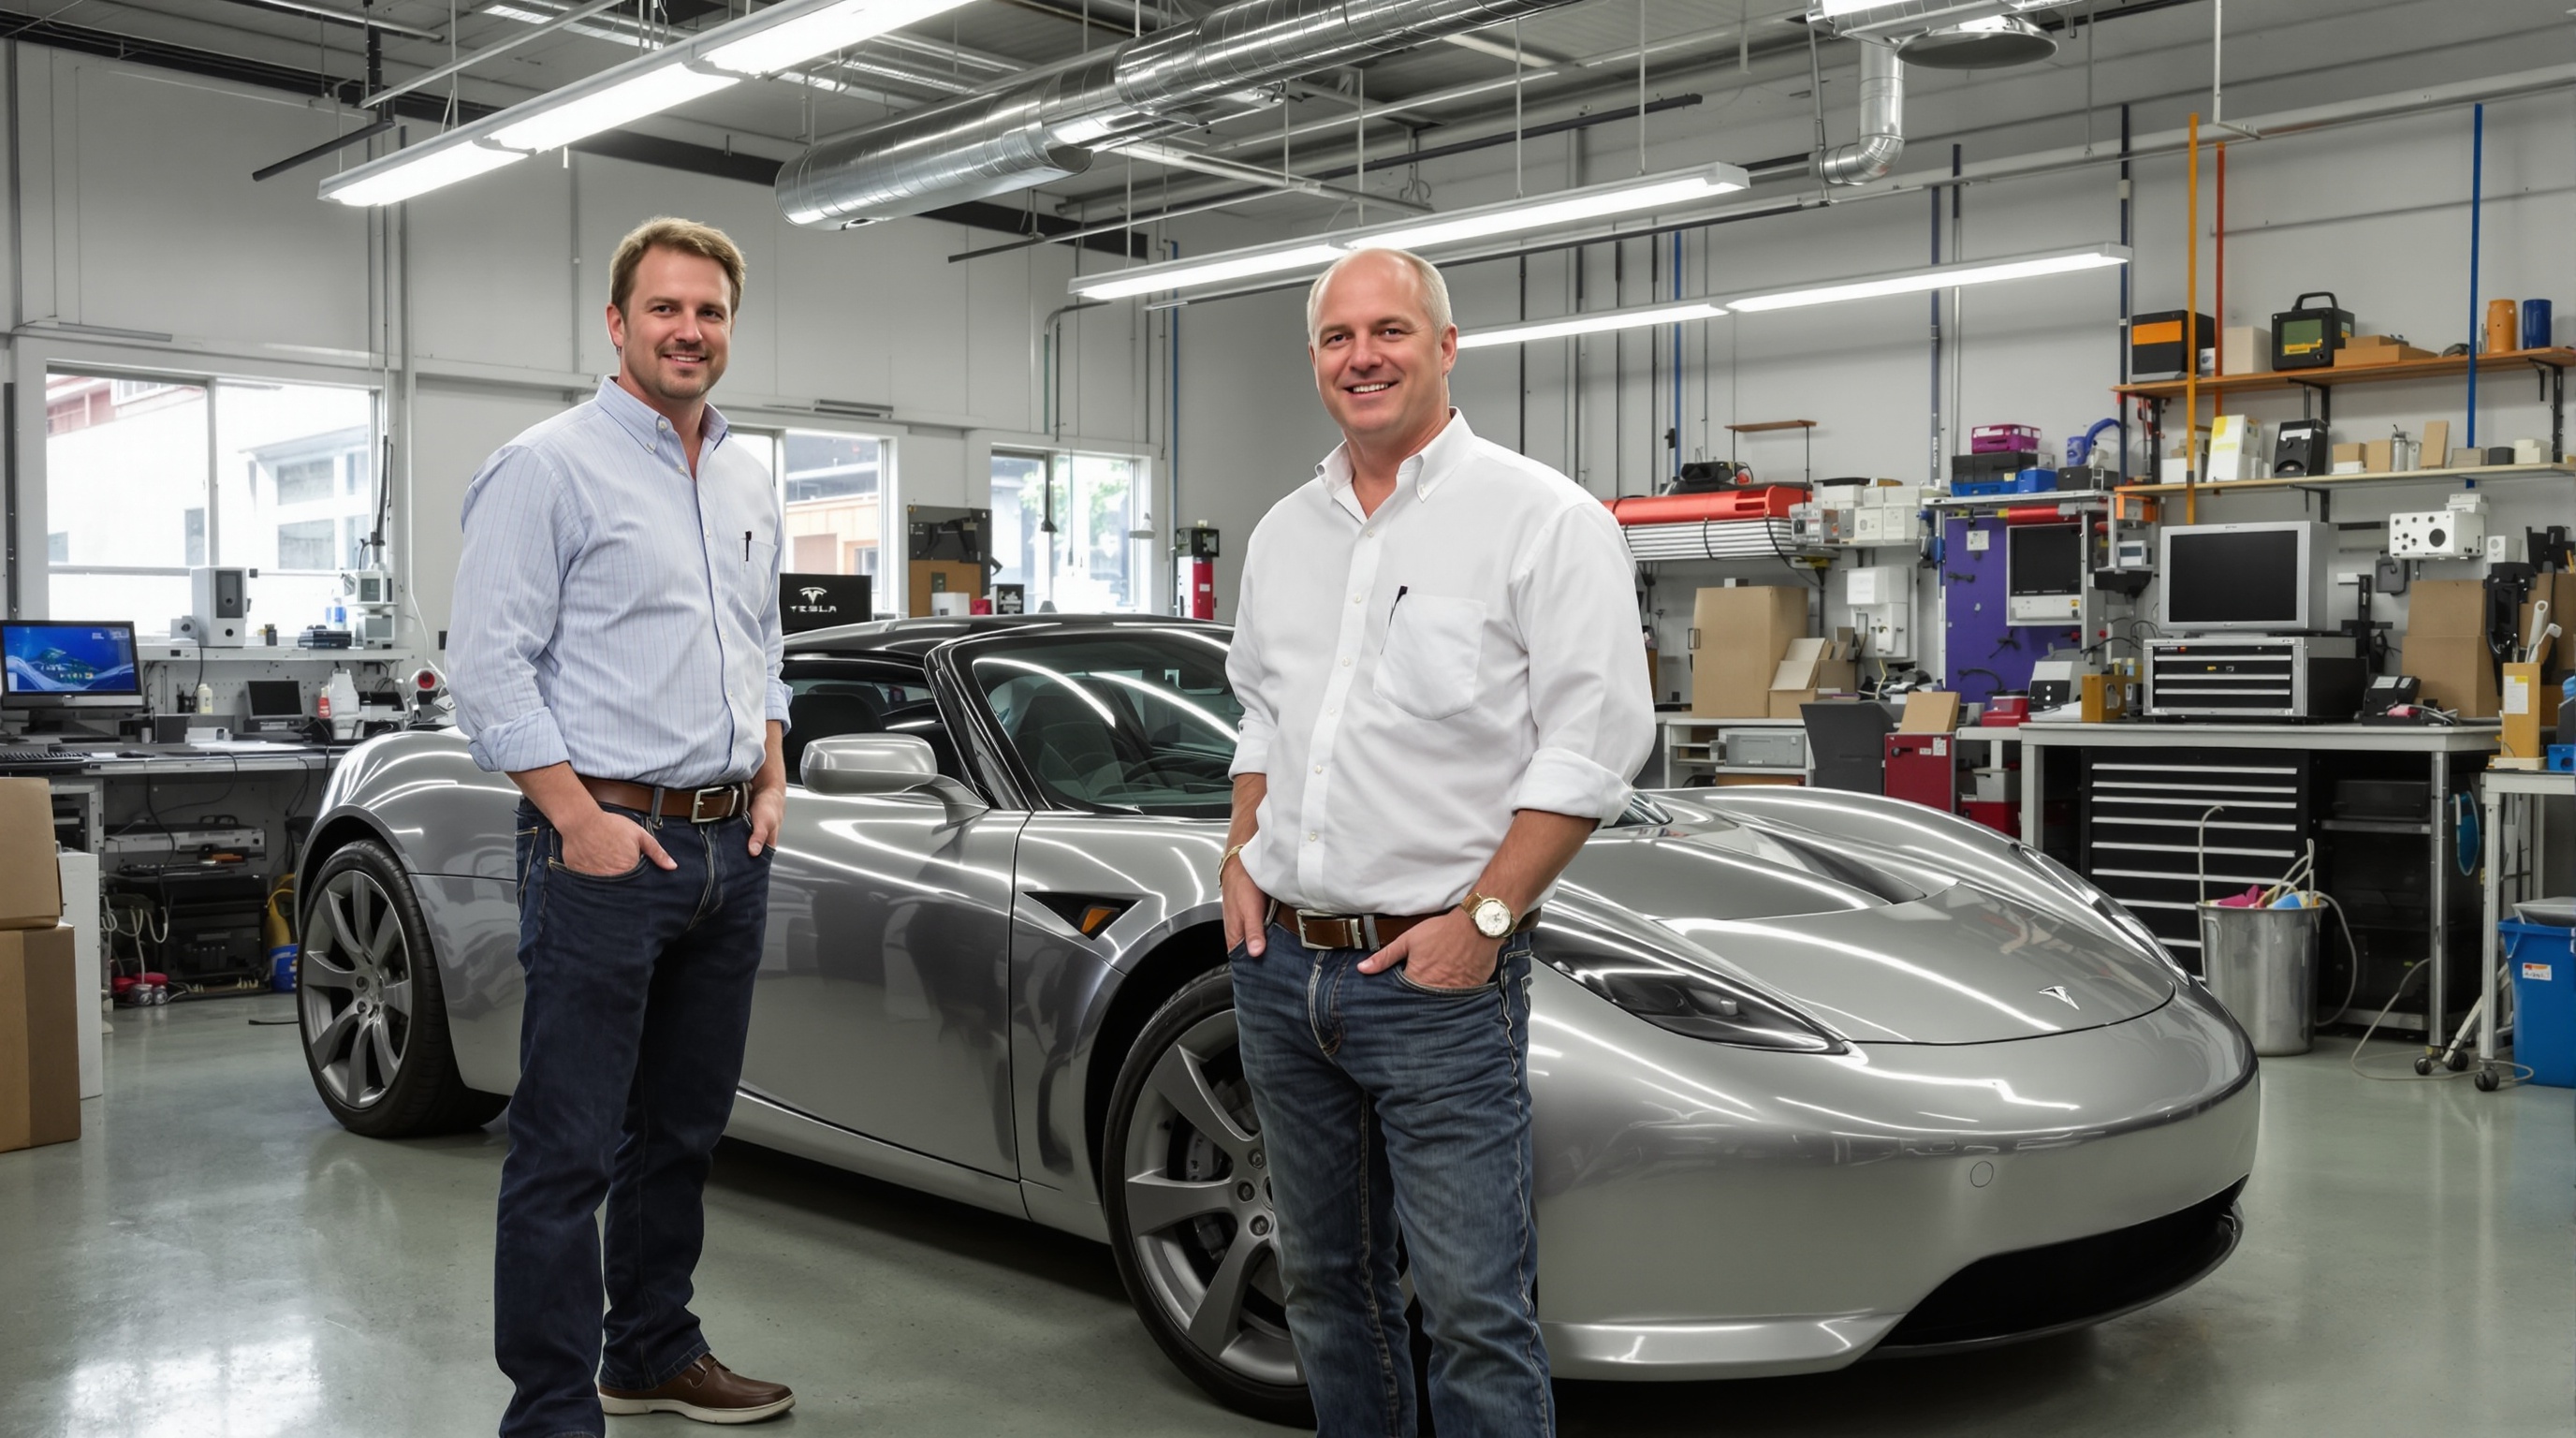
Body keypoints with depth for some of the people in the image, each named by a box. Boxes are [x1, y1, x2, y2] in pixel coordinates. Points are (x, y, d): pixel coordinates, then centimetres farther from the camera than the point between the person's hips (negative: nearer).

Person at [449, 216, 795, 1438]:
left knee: (683, 1131, 16)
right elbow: (489, 667, -12)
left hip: (730, 849, 7)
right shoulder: (549, 467, -7)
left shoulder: (750, 485, 16)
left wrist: (770, 781, 11)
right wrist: (582, 823, -16)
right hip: (608, 845, -7)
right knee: (569, 1152, -3)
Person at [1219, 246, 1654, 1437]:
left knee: (1474, 1310, -3)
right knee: (1325, 1283, 18)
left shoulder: (1541, 518, -7)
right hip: (1281, 967, 7)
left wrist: (1484, 916, -18)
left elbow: (1593, 738, -13)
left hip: (1435, 978, -6)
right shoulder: (1285, 532, 14)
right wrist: (1241, 855, 8)